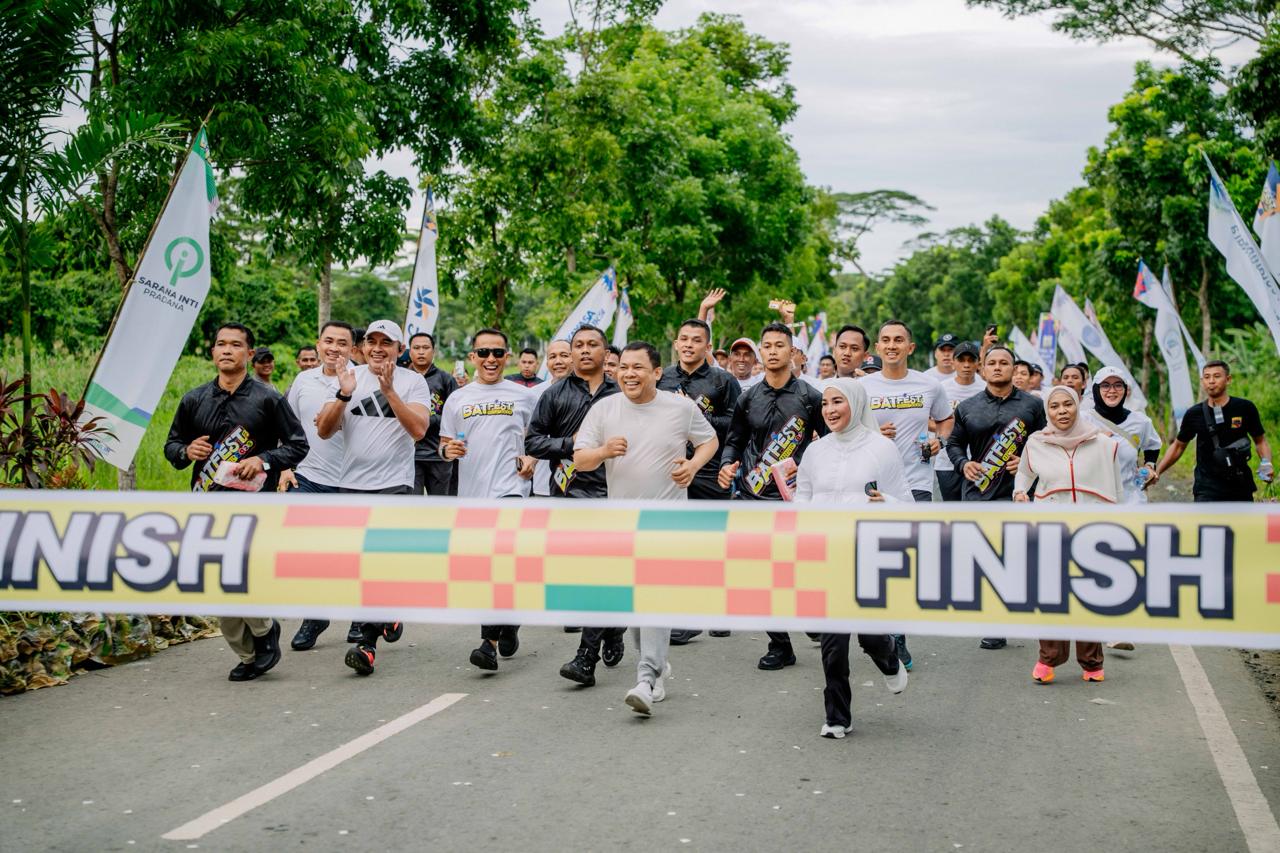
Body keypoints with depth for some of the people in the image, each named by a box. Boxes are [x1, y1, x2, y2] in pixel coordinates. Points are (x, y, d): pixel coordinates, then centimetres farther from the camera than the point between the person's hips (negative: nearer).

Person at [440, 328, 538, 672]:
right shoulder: (457, 399, 12)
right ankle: (508, 624, 30)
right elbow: (444, 443, 16)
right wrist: (449, 449, -7)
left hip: (510, 489, -4)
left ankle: (490, 642, -22)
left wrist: (533, 457, -5)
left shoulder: (523, 396, 7)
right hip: (471, 492, 4)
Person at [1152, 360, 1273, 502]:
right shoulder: (1193, 414, -1)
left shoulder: (1244, 408, -3)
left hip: (1241, 486, 2)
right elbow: (1178, 446, 11)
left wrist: (1266, 463, -10)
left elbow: (1260, 440, 9)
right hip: (1207, 489, -2)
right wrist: (1157, 471, 3)